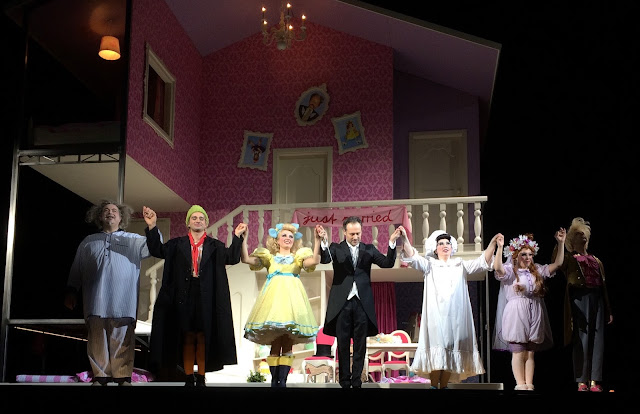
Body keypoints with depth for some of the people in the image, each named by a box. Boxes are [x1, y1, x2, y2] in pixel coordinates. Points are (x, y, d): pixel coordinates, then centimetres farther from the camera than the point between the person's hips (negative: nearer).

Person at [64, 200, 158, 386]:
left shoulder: (132, 240, 16)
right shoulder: (88, 242, 22)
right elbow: (76, 270, 24)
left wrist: (152, 227, -20)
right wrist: (71, 292, 15)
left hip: (123, 303, -2)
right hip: (96, 303, 2)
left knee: (123, 341, -4)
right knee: (97, 341, 2)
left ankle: (123, 378, 1)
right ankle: (100, 377, 8)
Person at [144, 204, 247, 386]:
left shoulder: (215, 246, 9)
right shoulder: (177, 244, 10)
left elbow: (232, 258, -5)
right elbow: (157, 250, -2)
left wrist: (237, 236, -14)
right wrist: (152, 226, -11)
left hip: (206, 298, 0)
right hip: (184, 296, 1)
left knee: (203, 337, 1)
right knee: (187, 337, 3)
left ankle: (201, 378, 7)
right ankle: (188, 378, 9)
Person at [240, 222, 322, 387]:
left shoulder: (299, 256, 18)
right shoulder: (269, 256, 19)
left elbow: (314, 261, -2)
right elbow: (246, 259, 5)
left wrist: (317, 240, -11)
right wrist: (243, 239, -4)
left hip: (291, 297, 0)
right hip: (274, 296, 0)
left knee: (287, 345, -5)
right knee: (275, 345, -4)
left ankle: (282, 381, -6)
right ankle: (274, 381, 0)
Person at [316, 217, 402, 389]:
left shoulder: (369, 249, 7)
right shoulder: (336, 248, 2)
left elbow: (388, 263, -4)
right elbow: (324, 260, -16)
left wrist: (392, 243, -18)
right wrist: (323, 241, -33)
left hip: (362, 303, 1)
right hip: (342, 302, -1)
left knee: (360, 345, 6)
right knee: (343, 344, 6)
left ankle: (357, 381, 15)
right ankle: (345, 381, 16)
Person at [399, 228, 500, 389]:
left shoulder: (460, 266, 17)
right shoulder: (430, 265, 12)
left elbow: (482, 262, 7)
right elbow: (413, 257, -3)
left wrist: (493, 242, -7)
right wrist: (405, 238, -19)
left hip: (455, 315, 2)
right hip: (435, 314, -2)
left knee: (451, 349, 0)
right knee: (436, 349, -10)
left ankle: (444, 385, 7)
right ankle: (434, 385, -5)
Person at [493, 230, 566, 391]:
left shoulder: (537, 270, 14)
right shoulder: (509, 270, -2)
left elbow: (557, 264, 8)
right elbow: (498, 268, -23)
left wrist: (561, 243, 0)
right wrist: (500, 248, -35)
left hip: (534, 315, 5)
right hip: (516, 315, -5)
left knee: (531, 353, 6)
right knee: (518, 352, -4)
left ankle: (529, 384, 10)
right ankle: (520, 385, 1)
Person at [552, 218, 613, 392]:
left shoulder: (596, 260, 24)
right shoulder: (569, 258, 9)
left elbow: (603, 284, 21)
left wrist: (608, 310, 17)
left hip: (597, 299, 5)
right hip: (579, 297, -5)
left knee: (598, 339, 0)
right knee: (582, 339, -7)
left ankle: (595, 381, 3)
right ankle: (581, 381, -3)